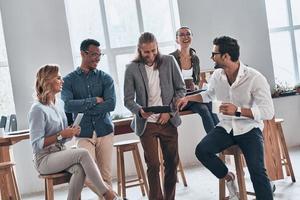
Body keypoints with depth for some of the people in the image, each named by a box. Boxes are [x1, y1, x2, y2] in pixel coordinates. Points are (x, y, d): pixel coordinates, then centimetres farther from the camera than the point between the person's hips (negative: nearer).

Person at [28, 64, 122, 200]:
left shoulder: (60, 103, 9)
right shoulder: (38, 109, -15)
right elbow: (36, 144, -17)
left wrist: (71, 132, -6)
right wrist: (61, 135, -20)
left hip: (60, 152, 7)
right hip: (44, 159, -7)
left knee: (80, 169, -25)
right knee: (83, 154, -26)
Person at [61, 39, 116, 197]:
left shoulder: (105, 78, 5)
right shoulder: (69, 80, 3)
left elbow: (111, 104, -9)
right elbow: (68, 106, -12)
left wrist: (82, 109, -11)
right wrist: (95, 100, -10)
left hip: (105, 131, 1)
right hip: (83, 134, -1)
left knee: (106, 175, 5)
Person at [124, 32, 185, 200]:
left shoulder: (169, 61, 0)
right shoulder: (132, 69, -5)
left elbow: (181, 89, 4)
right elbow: (128, 99, -3)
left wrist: (170, 112, -7)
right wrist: (140, 111, -23)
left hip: (168, 121, 2)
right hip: (147, 124, -2)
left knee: (172, 163, 9)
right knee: (153, 165, -3)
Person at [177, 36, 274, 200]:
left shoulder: (255, 78, -18)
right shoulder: (217, 75, 1)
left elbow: (268, 112, -21)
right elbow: (209, 94, 24)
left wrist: (238, 110, -31)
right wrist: (187, 98, 12)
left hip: (249, 128, -5)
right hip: (226, 127, 5)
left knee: (257, 170, -25)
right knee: (201, 150, -18)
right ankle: (227, 177, 7)